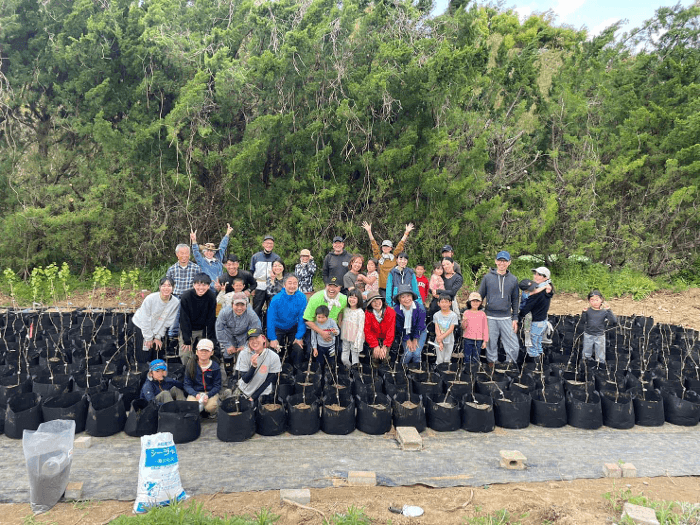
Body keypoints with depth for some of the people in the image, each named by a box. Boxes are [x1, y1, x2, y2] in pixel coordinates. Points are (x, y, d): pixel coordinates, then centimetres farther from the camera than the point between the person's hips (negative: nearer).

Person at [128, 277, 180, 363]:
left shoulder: (176, 302, -18)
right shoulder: (150, 299, -26)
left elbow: (167, 322, -8)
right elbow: (145, 321, -18)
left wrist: (158, 337, -5)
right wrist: (149, 338, -12)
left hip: (157, 329, 3)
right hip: (140, 326, -3)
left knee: (154, 357, 3)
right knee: (142, 358, -2)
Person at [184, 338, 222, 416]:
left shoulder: (215, 367, -3)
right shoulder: (191, 365, -2)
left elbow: (217, 386, -1)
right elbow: (187, 385, -1)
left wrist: (208, 395, -21)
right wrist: (196, 394, -20)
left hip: (211, 392, -1)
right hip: (195, 392, 1)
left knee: (210, 407, -32)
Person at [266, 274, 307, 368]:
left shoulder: (302, 298, -17)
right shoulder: (276, 299, -21)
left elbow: (302, 319, -10)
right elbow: (270, 320, -17)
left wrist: (299, 337, -13)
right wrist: (273, 339, -20)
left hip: (293, 328, 1)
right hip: (278, 328, -1)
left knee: (299, 349, -15)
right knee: (273, 348, -13)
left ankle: (296, 370, 11)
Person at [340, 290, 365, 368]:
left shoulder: (360, 312, -12)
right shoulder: (345, 310, 6)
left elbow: (361, 328, -12)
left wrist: (357, 342, -15)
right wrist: (342, 336, 12)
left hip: (355, 339, -5)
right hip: (345, 338, 5)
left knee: (355, 358, 1)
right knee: (344, 359, 7)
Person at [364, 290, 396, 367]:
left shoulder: (390, 312, -12)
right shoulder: (367, 313, -11)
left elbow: (391, 330, -15)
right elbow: (367, 331, -13)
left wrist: (385, 346, -25)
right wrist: (375, 346, -25)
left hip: (386, 339, 0)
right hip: (374, 338, 0)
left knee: (384, 356, -20)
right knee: (376, 354, -22)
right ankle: (375, 368, 9)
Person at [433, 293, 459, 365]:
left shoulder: (453, 315, -6)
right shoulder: (436, 315, -2)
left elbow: (451, 329, -11)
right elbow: (437, 329, -6)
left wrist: (441, 337, -19)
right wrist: (440, 342, -14)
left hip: (449, 341, -1)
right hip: (439, 341, 1)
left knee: (447, 360, 6)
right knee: (439, 360, 4)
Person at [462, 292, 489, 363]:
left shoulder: (482, 314, 3)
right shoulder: (466, 313, 1)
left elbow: (485, 328, 6)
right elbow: (463, 327, 0)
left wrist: (485, 341, 4)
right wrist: (464, 321, -21)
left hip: (478, 340, 1)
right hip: (468, 339, -1)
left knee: (475, 359, 5)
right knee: (467, 358, 3)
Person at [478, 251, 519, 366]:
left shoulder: (513, 279, 7)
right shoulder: (487, 277, 2)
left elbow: (515, 300, 13)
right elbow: (480, 296, 7)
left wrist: (515, 318, 7)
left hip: (506, 318, 1)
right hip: (490, 318, -1)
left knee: (514, 346, -2)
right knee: (491, 345, 6)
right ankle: (491, 366, 20)